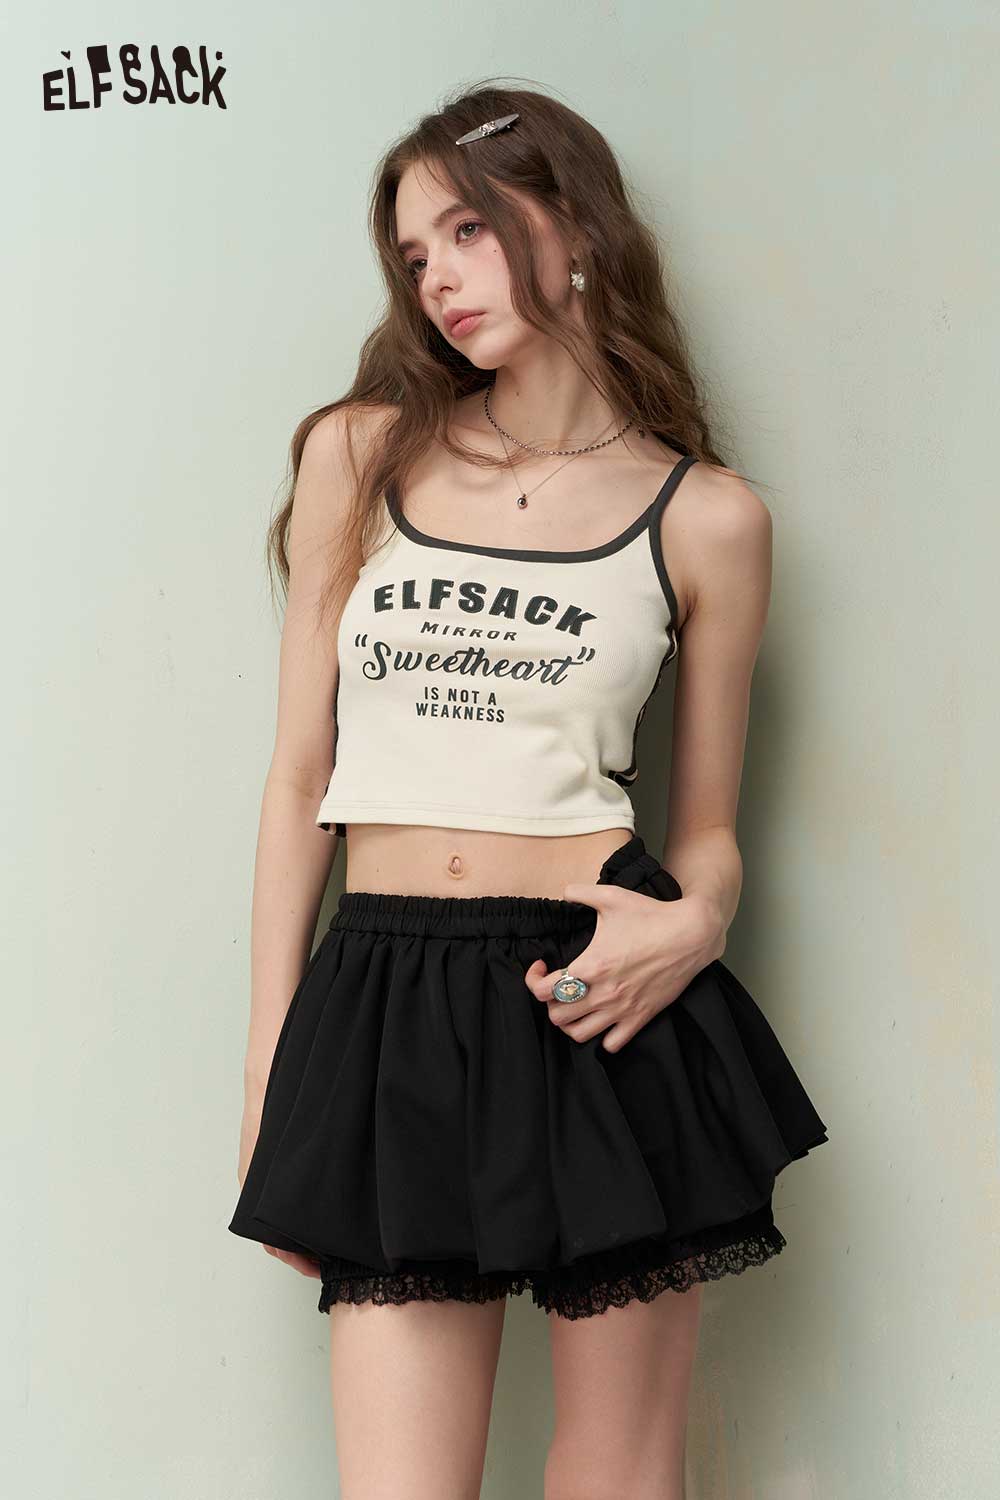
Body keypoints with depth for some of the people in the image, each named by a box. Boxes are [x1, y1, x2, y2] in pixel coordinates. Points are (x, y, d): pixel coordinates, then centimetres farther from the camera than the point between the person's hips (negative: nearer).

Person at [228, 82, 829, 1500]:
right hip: (386, 1010, 1)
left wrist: (694, 923, -13)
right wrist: (270, 1067, 7)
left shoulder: (704, 517, 4)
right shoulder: (359, 453, 8)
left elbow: (709, 830, 11)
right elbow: (302, 777, 9)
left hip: (604, 1008, -1)